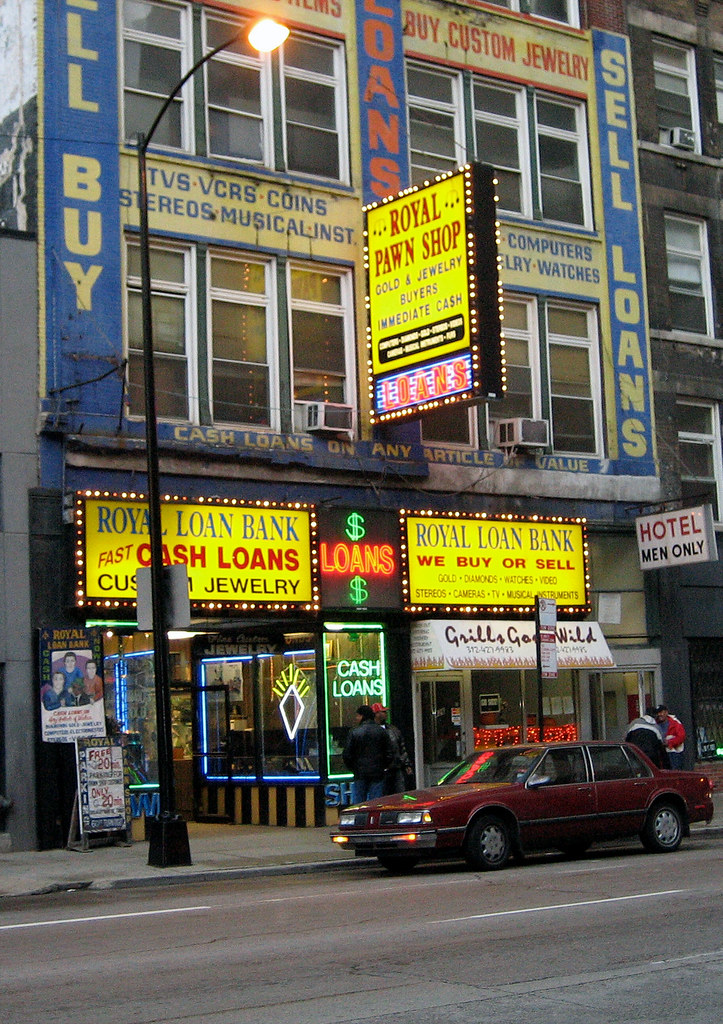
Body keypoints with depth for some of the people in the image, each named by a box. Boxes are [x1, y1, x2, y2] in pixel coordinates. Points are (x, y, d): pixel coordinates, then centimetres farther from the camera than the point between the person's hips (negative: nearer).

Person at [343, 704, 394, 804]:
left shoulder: (354, 732, -4)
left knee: (358, 804, 4)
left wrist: (352, 768, 11)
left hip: (360, 774, -1)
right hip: (377, 774, 1)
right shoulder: (381, 731, 2)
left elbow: (347, 755, -4)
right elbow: (390, 754, 2)